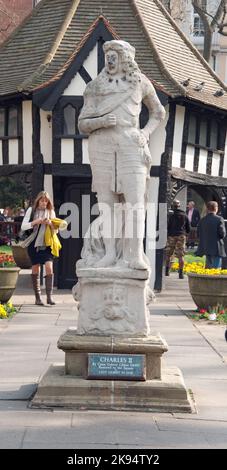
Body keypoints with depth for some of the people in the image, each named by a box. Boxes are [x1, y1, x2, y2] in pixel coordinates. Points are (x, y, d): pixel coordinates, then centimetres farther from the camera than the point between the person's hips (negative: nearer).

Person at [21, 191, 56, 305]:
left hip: (46, 244, 0)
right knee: (35, 269, 3)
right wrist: (35, 222, -15)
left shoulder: (51, 212, 9)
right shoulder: (31, 210, 5)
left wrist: (50, 224, -11)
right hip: (34, 243, 0)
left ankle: (49, 296, -14)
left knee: (49, 267, -14)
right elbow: (23, 226, -1)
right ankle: (37, 297, 11)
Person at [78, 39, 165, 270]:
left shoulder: (140, 83, 10)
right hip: (101, 146, 1)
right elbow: (83, 124, 7)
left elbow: (158, 112, 23)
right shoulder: (95, 87, 10)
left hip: (130, 147, -1)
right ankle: (110, 253, 2)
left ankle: (136, 255, -17)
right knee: (106, 201, -1)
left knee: (134, 200, -13)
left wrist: (146, 133, 6)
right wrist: (101, 121, -13)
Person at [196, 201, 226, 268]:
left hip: (206, 247, 6)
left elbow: (198, 234, 5)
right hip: (217, 249, -6)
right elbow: (222, 234, -14)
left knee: (208, 267, 15)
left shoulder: (202, 220, 4)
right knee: (216, 268, -2)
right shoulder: (219, 219, -11)